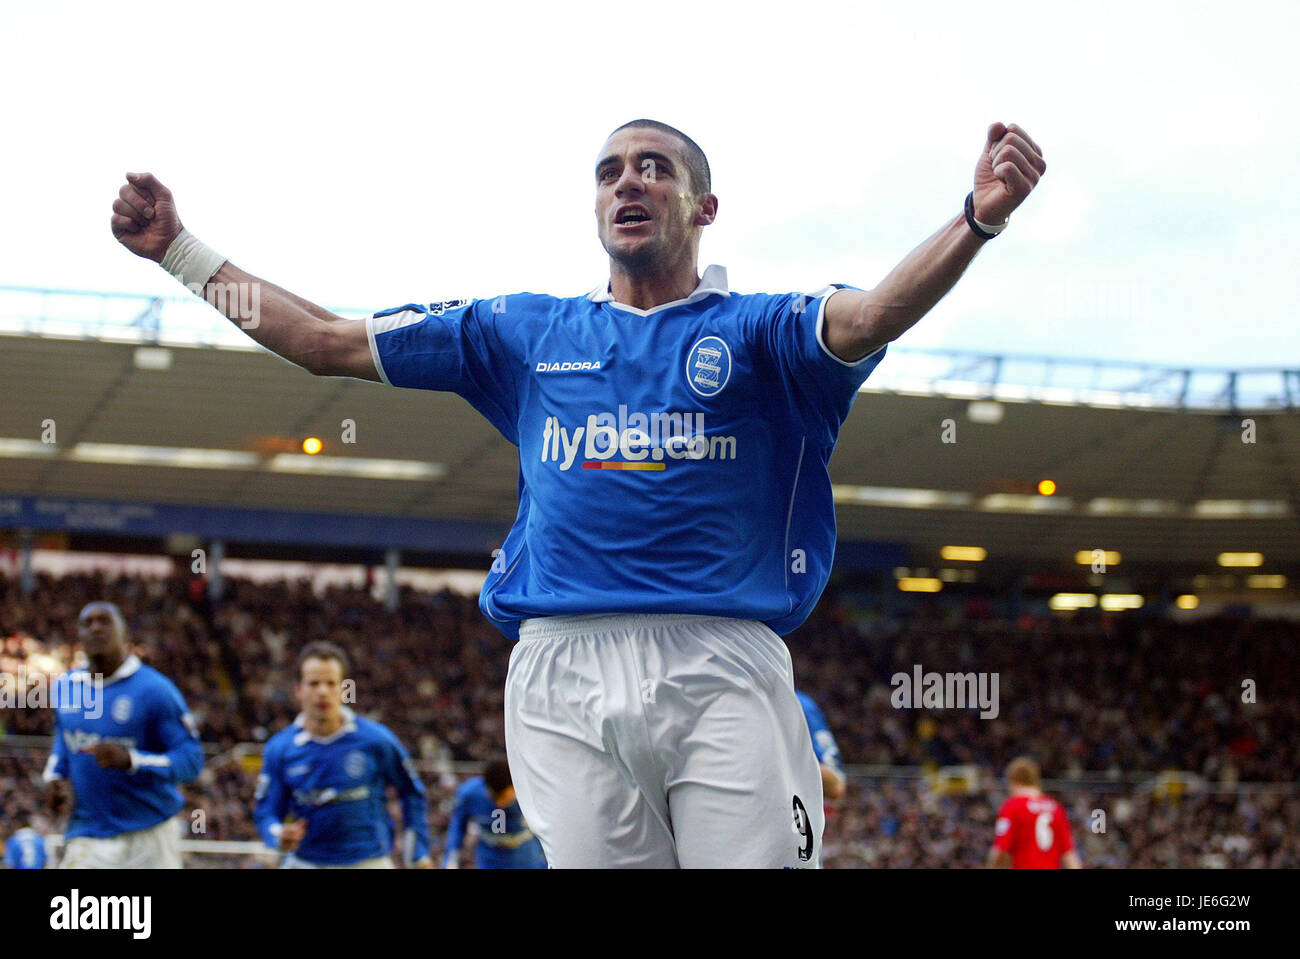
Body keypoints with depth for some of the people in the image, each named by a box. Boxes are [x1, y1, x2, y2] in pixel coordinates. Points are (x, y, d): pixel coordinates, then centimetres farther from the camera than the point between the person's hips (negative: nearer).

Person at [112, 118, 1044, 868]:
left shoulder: (752, 329, 11)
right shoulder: (527, 333, 21)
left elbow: (870, 316, -11)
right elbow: (327, 342, 23)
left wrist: (978, 217, -30)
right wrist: (179, 249, 21)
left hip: (721, 670, -2)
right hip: (563, 672, 3)